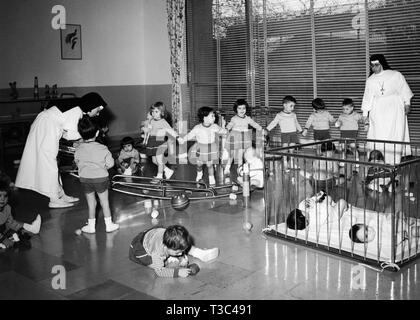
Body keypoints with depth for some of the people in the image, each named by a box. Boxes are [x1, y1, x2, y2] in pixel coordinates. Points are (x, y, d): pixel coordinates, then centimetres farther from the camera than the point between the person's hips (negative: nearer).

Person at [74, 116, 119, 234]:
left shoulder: (78, 150, -8)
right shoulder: (102, 148, -13)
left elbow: (77, 163, 4)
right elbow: (110, 163, -7)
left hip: (85, 179, 2)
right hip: (101, 178, -1)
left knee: (91, 202, 13)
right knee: (104, 201, 11)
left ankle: (91, 226, 20)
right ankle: (108, 224, 20)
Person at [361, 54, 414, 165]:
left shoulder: (395, 75, 1)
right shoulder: (370, 80, 8)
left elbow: (404, 90, 7)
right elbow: (367, 98, 11)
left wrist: (407, 104, 2)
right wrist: (365, 114, 8)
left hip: (394, 110, -2)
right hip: (378, 112, 2)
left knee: (395, 136, -5)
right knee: (378, 137, -5)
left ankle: (394, 163, -1)